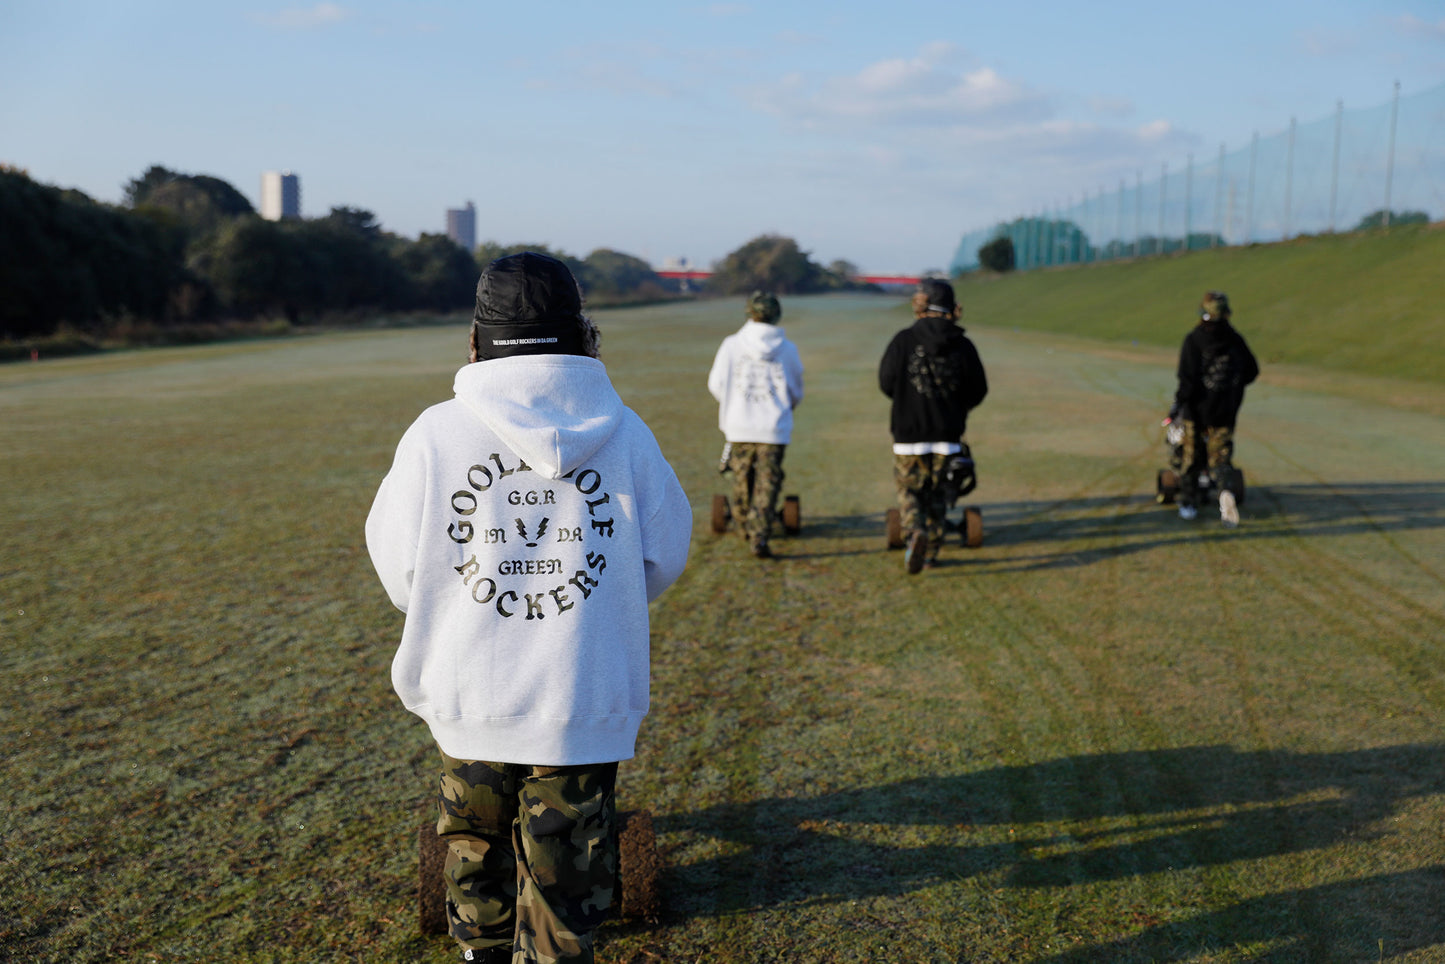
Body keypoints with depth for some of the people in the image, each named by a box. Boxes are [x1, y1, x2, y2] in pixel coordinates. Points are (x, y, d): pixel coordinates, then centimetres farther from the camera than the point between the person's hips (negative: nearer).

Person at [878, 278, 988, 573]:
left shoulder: (904, 340, -9)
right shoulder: (963, 345, -2)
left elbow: (886, 382, -6)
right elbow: (978, 389, 2)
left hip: (910, 430, -2)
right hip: (948, 434, 2)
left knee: (909, 489, 9)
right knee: (937, 492, 15)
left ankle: (915, 533, -16)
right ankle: (932, 550, 20)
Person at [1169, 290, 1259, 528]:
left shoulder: (1193, 340, -12)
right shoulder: (1235, 339, 0)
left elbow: (1188, 380, -18)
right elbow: (1252, 371, 7)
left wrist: (1177, 405, -7)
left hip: (1197, 410, -2)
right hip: (1226, 411, 2)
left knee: (1193, 457, 13)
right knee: (1220, 459, 5)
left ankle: (1188, 503, 25)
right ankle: (1227, 491, -24)